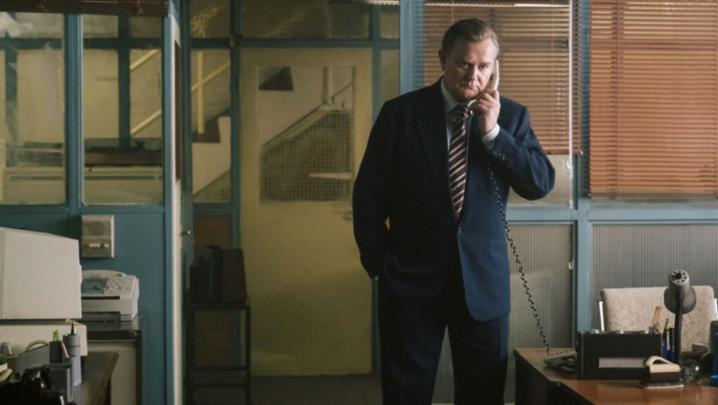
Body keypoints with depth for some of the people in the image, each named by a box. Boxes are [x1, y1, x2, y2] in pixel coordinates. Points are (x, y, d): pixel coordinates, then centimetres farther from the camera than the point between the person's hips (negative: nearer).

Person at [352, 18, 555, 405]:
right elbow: (369, 194, 3)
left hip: (483, 280, 1)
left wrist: (493, 131, -13)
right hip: (412, 276, -1)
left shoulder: (511, 116, 5)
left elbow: (541, 183, -5)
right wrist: (378, 263, 0)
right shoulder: (400, 113, 0)